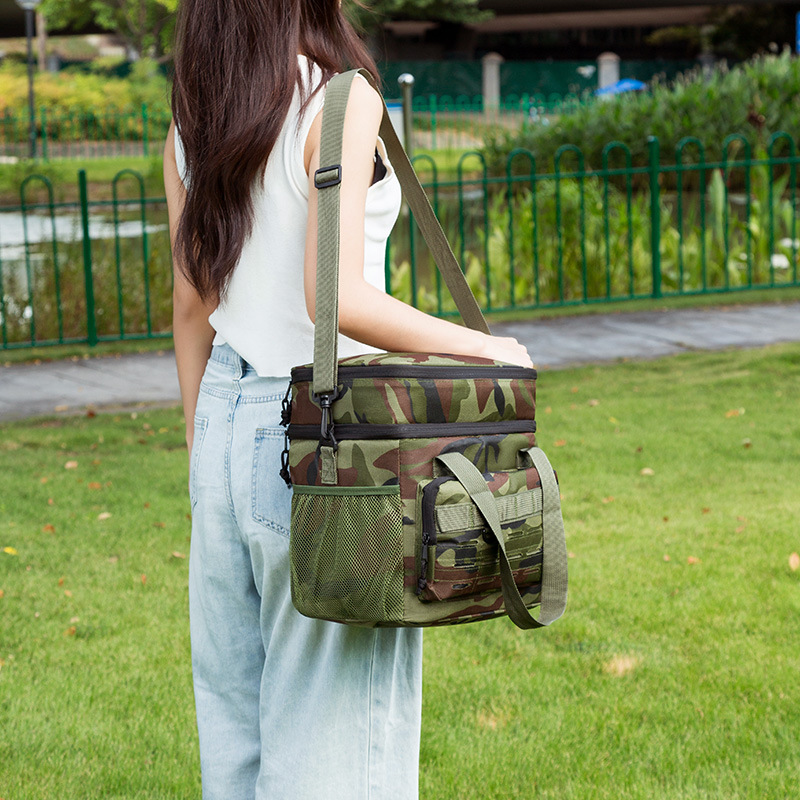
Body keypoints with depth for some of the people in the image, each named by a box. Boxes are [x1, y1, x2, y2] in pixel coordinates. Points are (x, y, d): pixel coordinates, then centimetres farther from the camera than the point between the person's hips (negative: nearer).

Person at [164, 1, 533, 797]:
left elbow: (191, 306, 11)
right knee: (333, 722, 3)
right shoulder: (342, 102, -15)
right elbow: (338, 299, -23)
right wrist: (481, 346, -11)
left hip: (229, 417, 7)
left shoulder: (189, 121, 6)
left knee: (234, 703, 16)